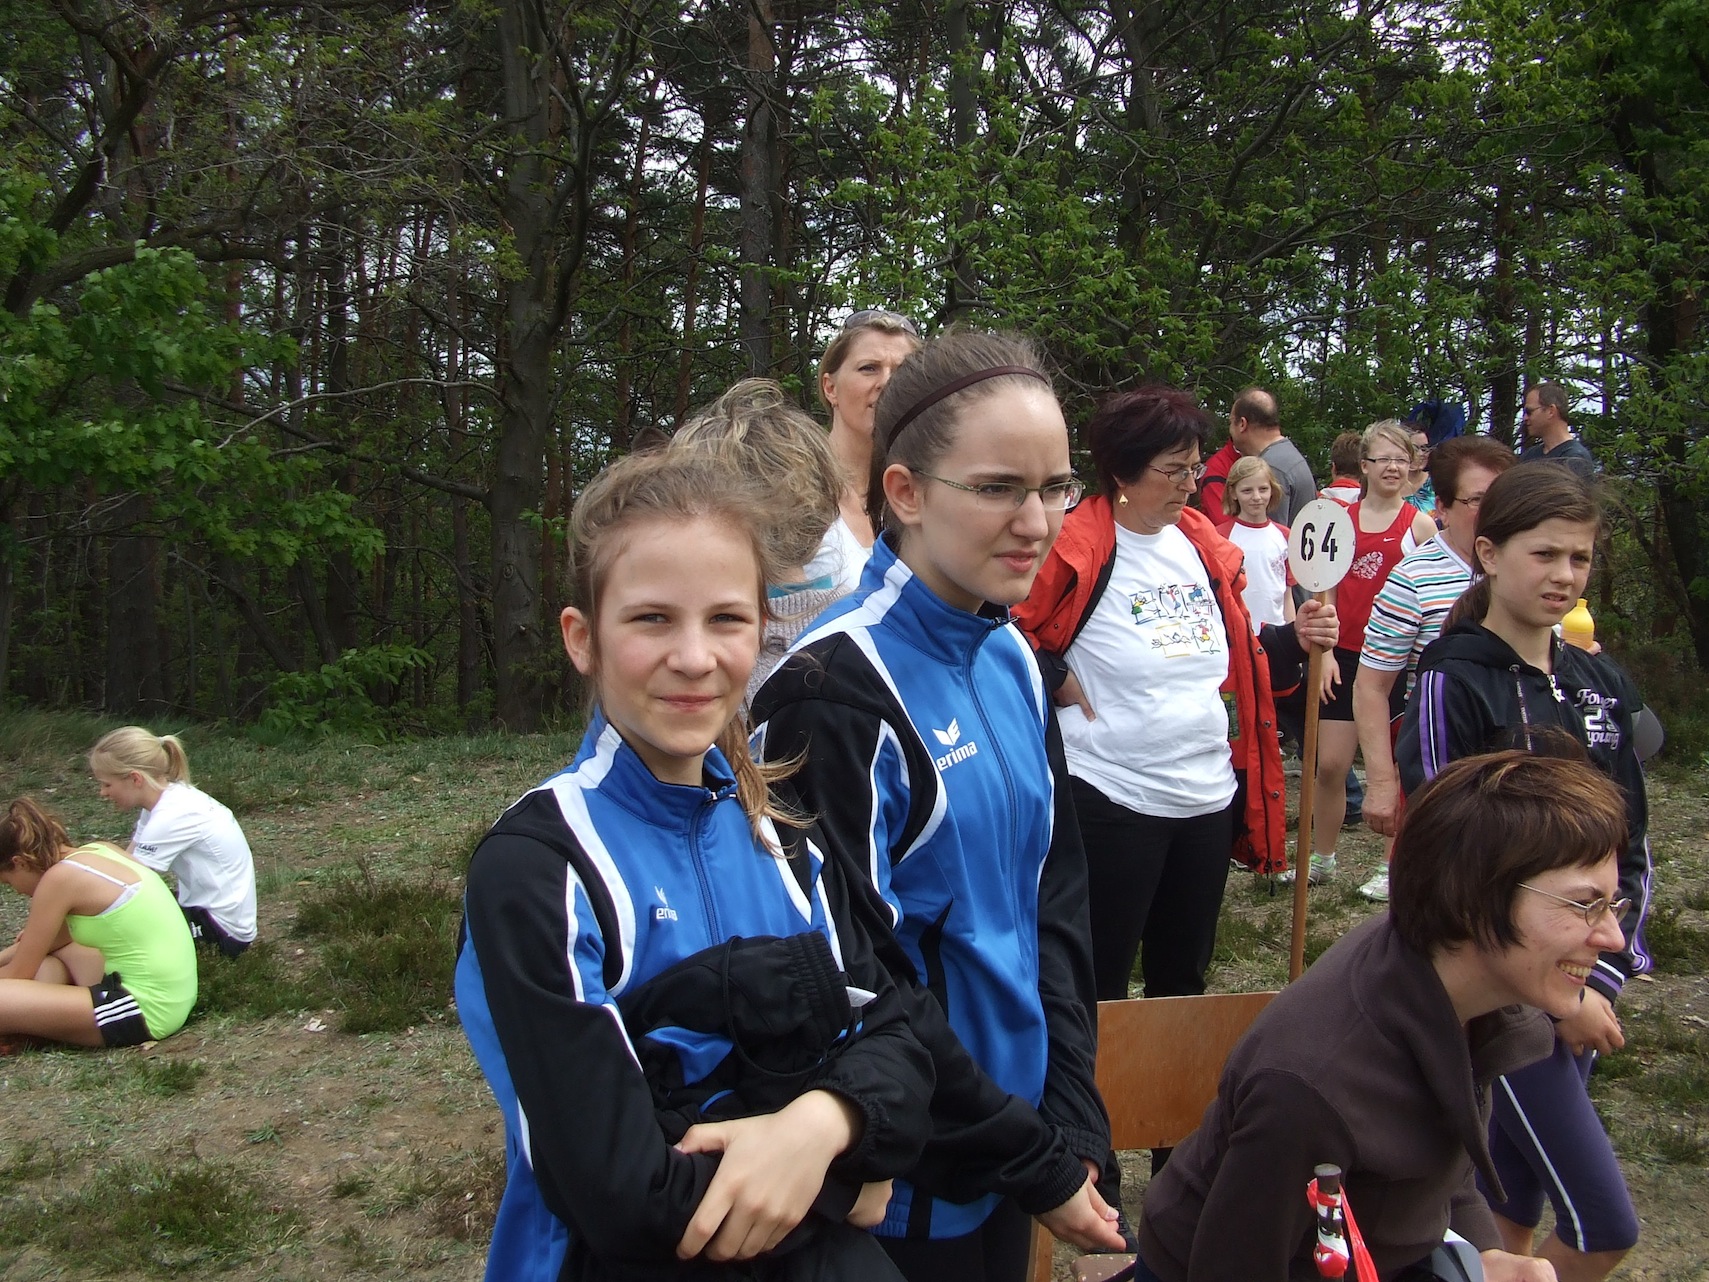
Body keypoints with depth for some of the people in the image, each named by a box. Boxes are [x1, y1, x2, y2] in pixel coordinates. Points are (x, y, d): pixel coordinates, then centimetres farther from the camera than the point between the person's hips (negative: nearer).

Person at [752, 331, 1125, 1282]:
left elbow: (1054, 887, 7)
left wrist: (1076, 1119, -2)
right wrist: (1038, 1165, -13)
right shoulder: (838, 687, -21)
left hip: (1019, 1136, 7)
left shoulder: (1013, 660, 2)